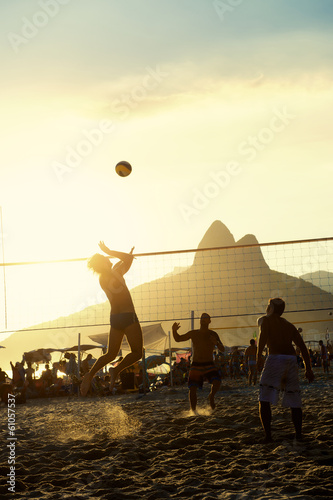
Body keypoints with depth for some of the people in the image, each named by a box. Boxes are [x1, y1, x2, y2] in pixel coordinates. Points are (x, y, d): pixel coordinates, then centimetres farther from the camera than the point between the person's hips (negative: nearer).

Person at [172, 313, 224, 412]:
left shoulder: (213, 335, 2)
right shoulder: (193, 333, 4)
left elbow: (222, 350, 2)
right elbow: (178, 339, 11)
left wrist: (216, 343, -20)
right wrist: (174, 330, -10)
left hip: (209, 365, -1)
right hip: (196, 366, 1)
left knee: (217, 382, -25)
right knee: (192, 389, -10)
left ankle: (211, 396, 6)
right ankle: (193, 411, 9)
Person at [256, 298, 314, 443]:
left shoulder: (266, 320, 11)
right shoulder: (289, 326, 24)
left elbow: (263, 336, -9)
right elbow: (303, 347, 19)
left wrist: (258, 356, -10)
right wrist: (308, 369, 20)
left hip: (275, 358, -5)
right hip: (292, 360, 5)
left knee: (264, 401, -3)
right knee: (294, 401, 16)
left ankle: (268, 436, -12)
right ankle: (298, 435, 11)